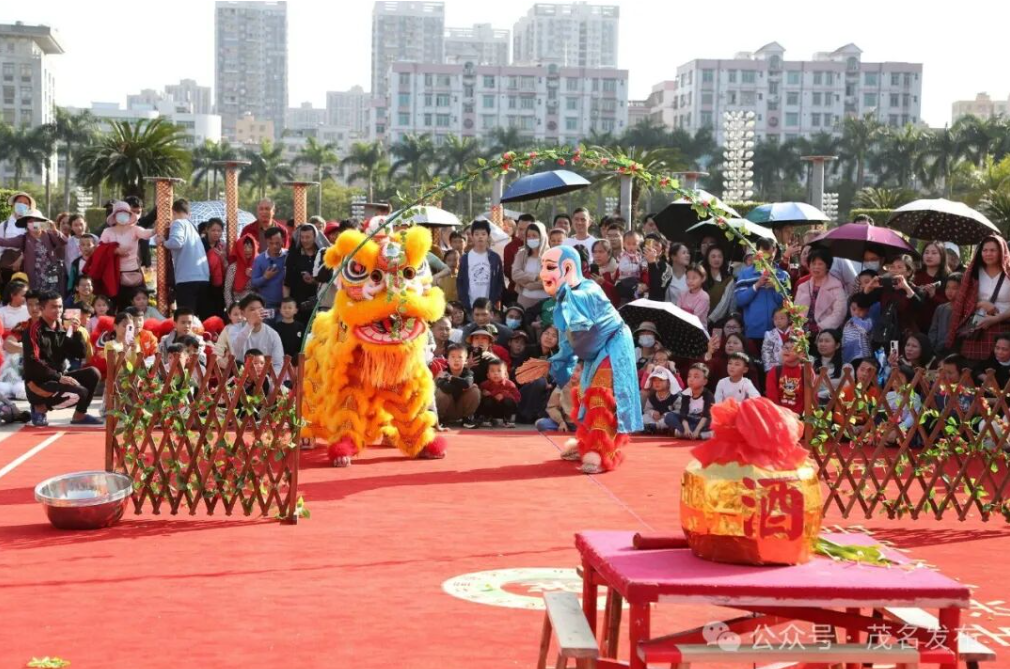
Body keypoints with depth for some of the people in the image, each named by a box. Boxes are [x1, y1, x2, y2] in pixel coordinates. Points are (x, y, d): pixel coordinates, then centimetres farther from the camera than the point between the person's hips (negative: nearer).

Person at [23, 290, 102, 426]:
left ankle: (79, 415, 6)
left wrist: (77, 332, -7)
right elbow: (32, 362, -21)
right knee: (80, 393, -26)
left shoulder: (62, 330, 10)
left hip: (58, 378, 8)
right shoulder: (35, 330, -12)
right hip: (38, 383, -8)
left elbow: (81, 354, 8)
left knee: (93, 374, -5)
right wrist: (59, 377, -23)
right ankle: (40, 407, -5)